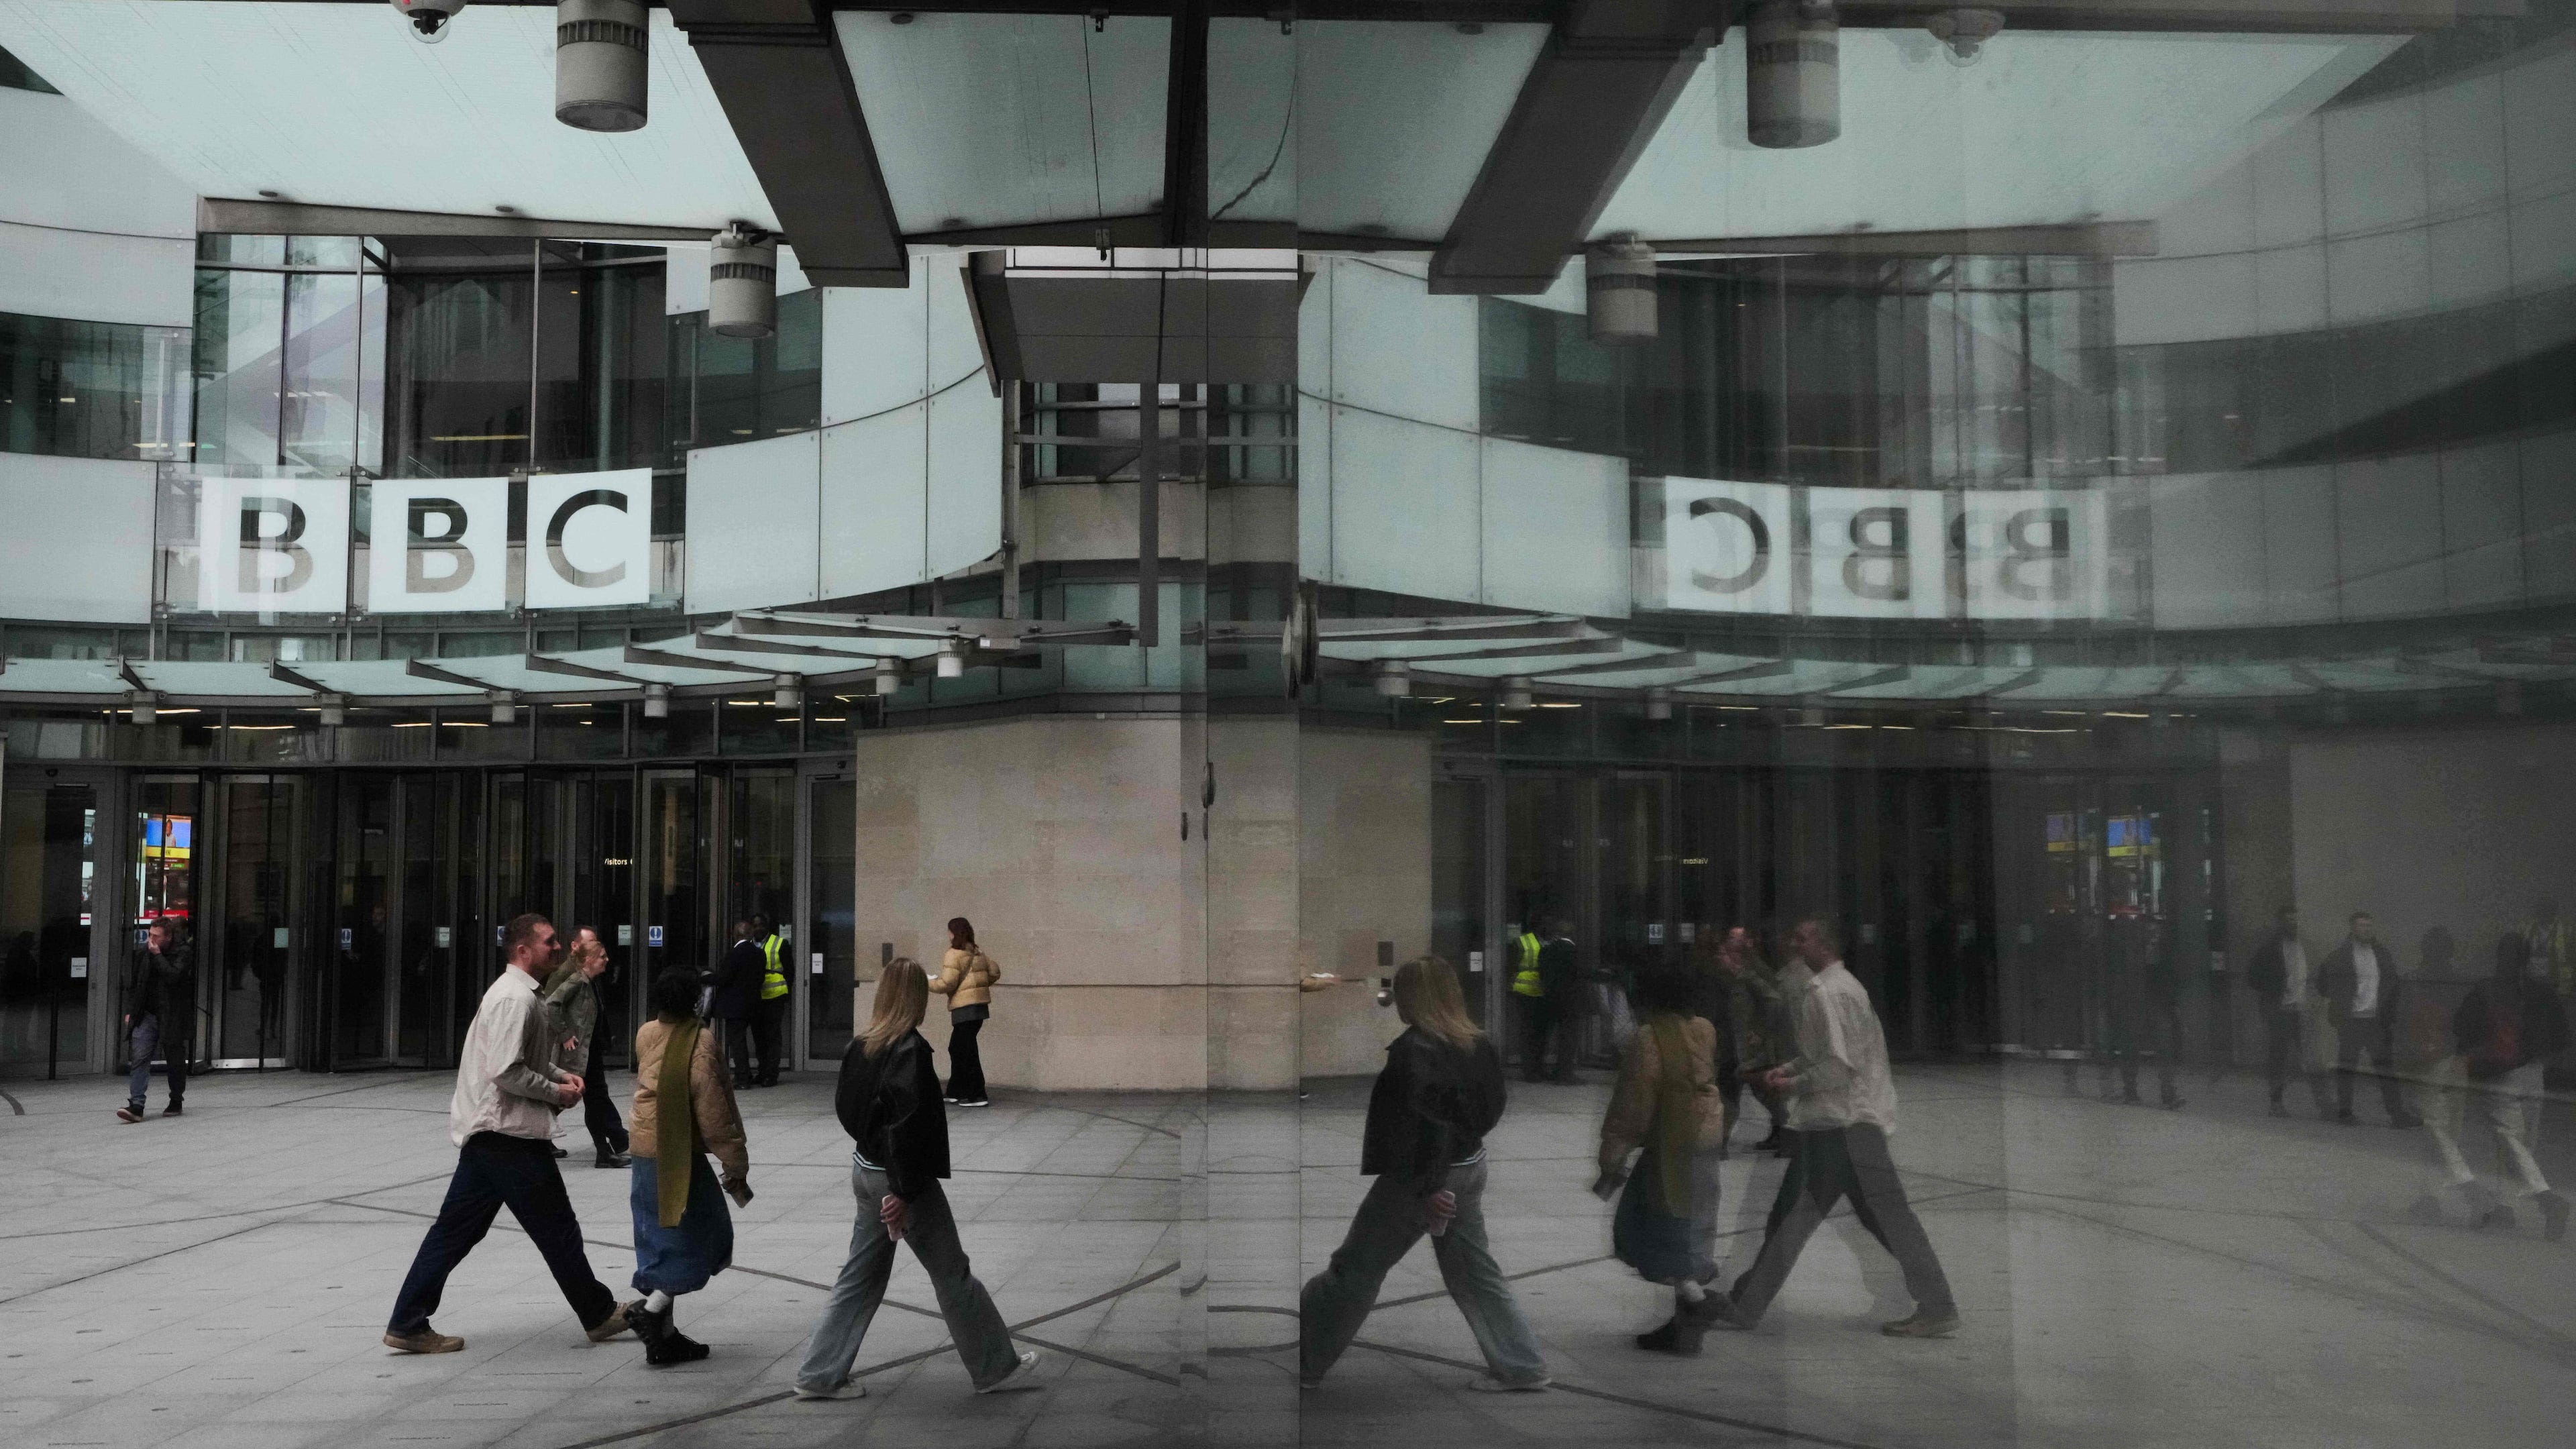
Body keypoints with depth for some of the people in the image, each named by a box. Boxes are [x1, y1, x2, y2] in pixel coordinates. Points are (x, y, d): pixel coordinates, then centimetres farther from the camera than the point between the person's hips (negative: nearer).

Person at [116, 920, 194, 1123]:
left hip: (172, 1018, -3)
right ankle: (136, 1106, -18)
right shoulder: (143, 954, 8)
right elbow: (132, 984, 18)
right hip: (147, 1015, 3)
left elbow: (173, 976, -24)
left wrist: (157, 955, -17)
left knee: (176, 1061, 8)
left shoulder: (182, 954, -6)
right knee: (139, 1058, -12)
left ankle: (176, 1102, 25)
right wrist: (130, 1011, 13)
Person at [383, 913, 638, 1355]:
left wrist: (560, 1074, 13)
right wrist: (556, 1092, -13)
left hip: (484, 1132, 10)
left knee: (457, 1228, 10)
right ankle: (599, 1315, 14)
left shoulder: (516, 992, 16)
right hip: (510, 1135, -10)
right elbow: (506, 1072, -24)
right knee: (557, 1228, 2)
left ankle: (408, 1324, 12)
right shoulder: (516, 999, -18)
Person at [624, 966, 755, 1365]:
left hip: (644, 1153, 8)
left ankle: (664, 1337, 18)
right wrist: (736, 1166, -13)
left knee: (661, 1244, 14)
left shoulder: (646, 1035, 3)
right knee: (702, 1242, 3)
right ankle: (650, 1310, -11)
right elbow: (712, 1112, -18)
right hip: (681, 1158, -8)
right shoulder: (699, 1044, -18)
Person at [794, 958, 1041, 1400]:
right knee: (952, 1273, 6)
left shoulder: (862, 1046, 2)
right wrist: (904, 1193, -22)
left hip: (864, 1169, 7)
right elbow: (907, 1126, -25)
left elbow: (845, 1106, 13)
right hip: (898, 1179, -7)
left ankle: (819, 1374, 19)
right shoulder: (910, 1050, -22)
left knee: (861, 1275, 17)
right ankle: (996, 1369, 19)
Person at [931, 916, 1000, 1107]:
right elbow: (994, 972, 14)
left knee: (966, 1051, -5)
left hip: (964, 1007, -8)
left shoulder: (954, 955, -11)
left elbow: (947, 984, -14)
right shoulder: (978, 952, 12)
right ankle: (955, 1091, 23)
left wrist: (926, 984, 1)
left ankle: (977, 1095, -6)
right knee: (956, 1048, 17)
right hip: (981, 1004, 9)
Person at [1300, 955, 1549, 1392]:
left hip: (1419, 1178, -8)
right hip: (1468, 1169, 8)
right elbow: (1487, 1111, 11)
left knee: (1354, 1269, 5)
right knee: (1474, 1270, 17)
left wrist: (1427, 1189, -25)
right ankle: (1521, 1367, 17)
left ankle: (1304, 1360, 15)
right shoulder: (1476, 1045, 4)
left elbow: (1427, 1120, -27)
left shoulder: (1415, 1050, -20)